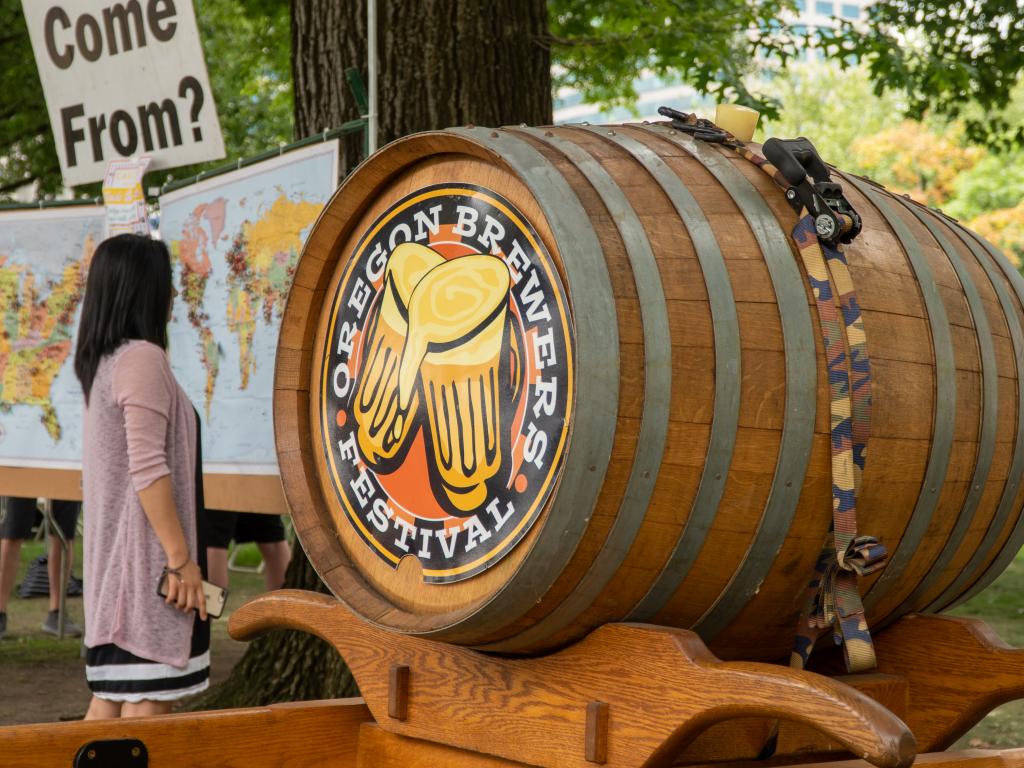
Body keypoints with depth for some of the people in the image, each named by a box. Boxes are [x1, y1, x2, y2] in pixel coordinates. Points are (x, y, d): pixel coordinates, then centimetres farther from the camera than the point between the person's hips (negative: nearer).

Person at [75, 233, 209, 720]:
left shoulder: (103, 361, 16)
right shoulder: (143, 357, -13)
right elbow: (148, 469, -20)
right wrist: (181, 558, -18)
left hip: (113, 554, 9)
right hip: (147, 554, -9)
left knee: (111, 692, 10)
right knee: (148, 699, -8)